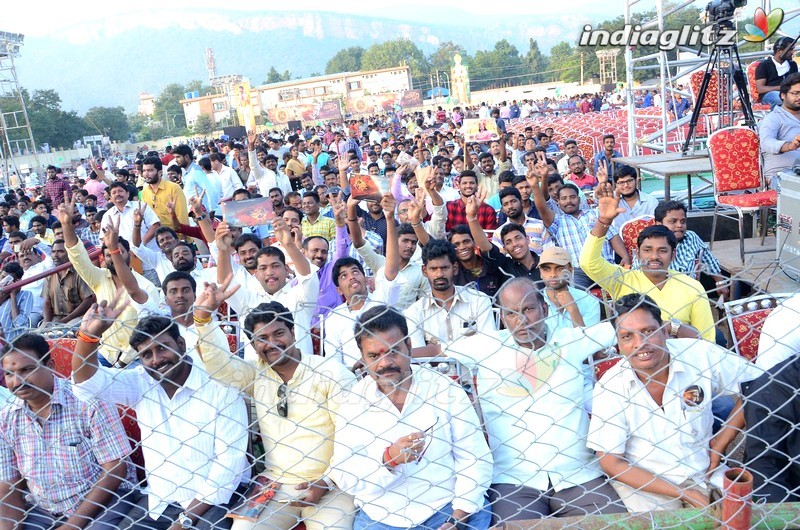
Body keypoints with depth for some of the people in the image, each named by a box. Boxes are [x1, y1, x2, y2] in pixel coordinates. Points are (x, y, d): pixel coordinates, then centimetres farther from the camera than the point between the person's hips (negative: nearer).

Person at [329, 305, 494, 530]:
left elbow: (475, 460, -2)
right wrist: (389, 458, -19)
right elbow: (344, 476, -3)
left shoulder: (445, 390, 0)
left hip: (448, 509, -1)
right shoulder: (353, 403, 3)